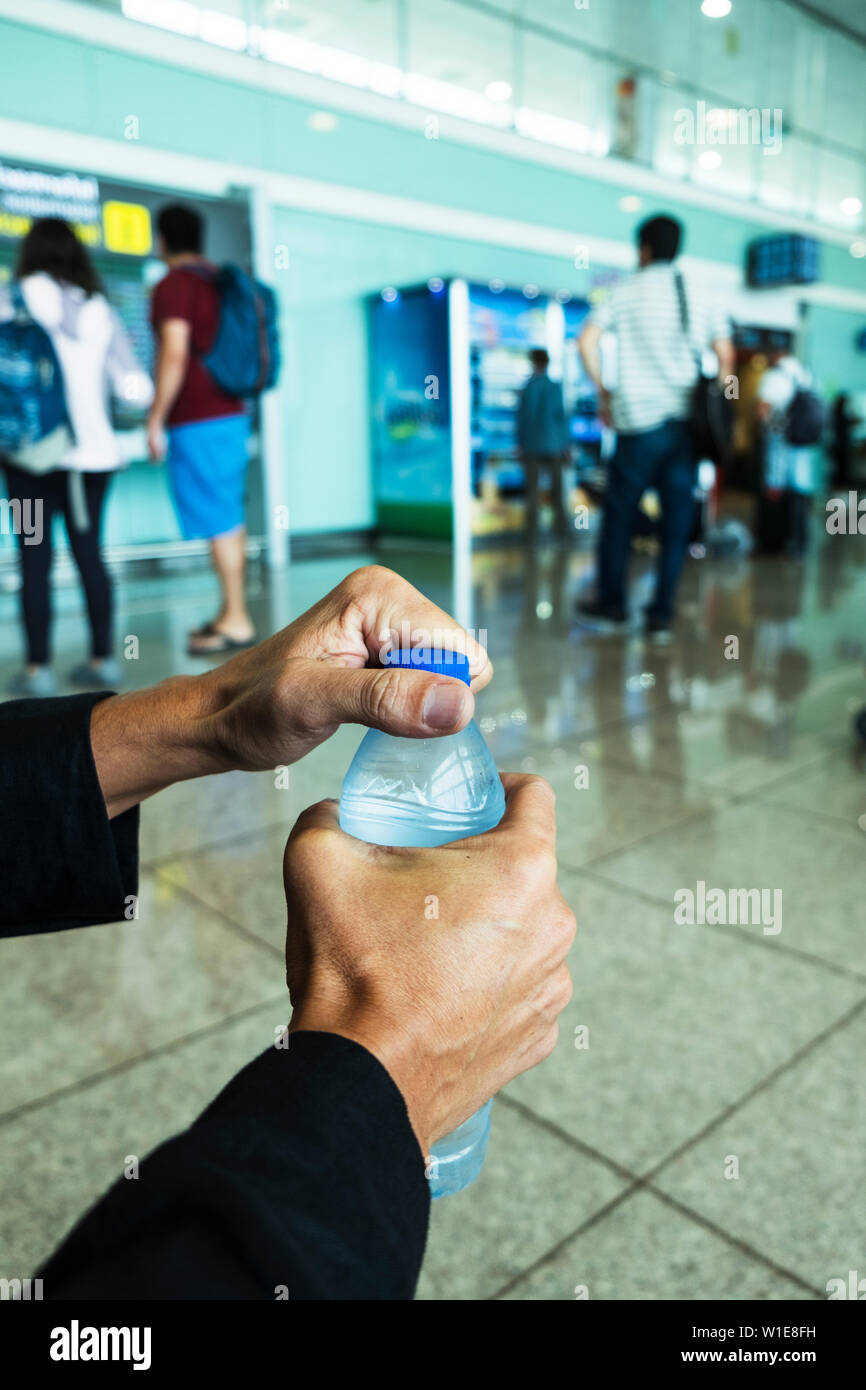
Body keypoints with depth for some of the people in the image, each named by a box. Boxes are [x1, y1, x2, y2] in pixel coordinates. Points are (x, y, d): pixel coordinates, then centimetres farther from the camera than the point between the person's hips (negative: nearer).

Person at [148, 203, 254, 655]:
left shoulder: (173, 285, -9)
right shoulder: (220, 281, 17)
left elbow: (174, 355, -18)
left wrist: (155, 420, -13)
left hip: (197, 421, -9)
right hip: (231, 413, 9)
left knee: (218, 521, -8)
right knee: (229, 518, 10)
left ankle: (236, 621, -6)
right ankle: (230, 613, 16)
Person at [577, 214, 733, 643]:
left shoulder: (625, 291, 2)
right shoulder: (700, 298, 12)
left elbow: (587, 342, -8)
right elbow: (726, 356, 10)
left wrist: (603, 394, 1)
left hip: (640, 423, -3)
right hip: (687, 425, 3)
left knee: (618, 514, 9)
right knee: (677, 523, 5)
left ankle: (612, 605, 14)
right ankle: (661, 616, 6)